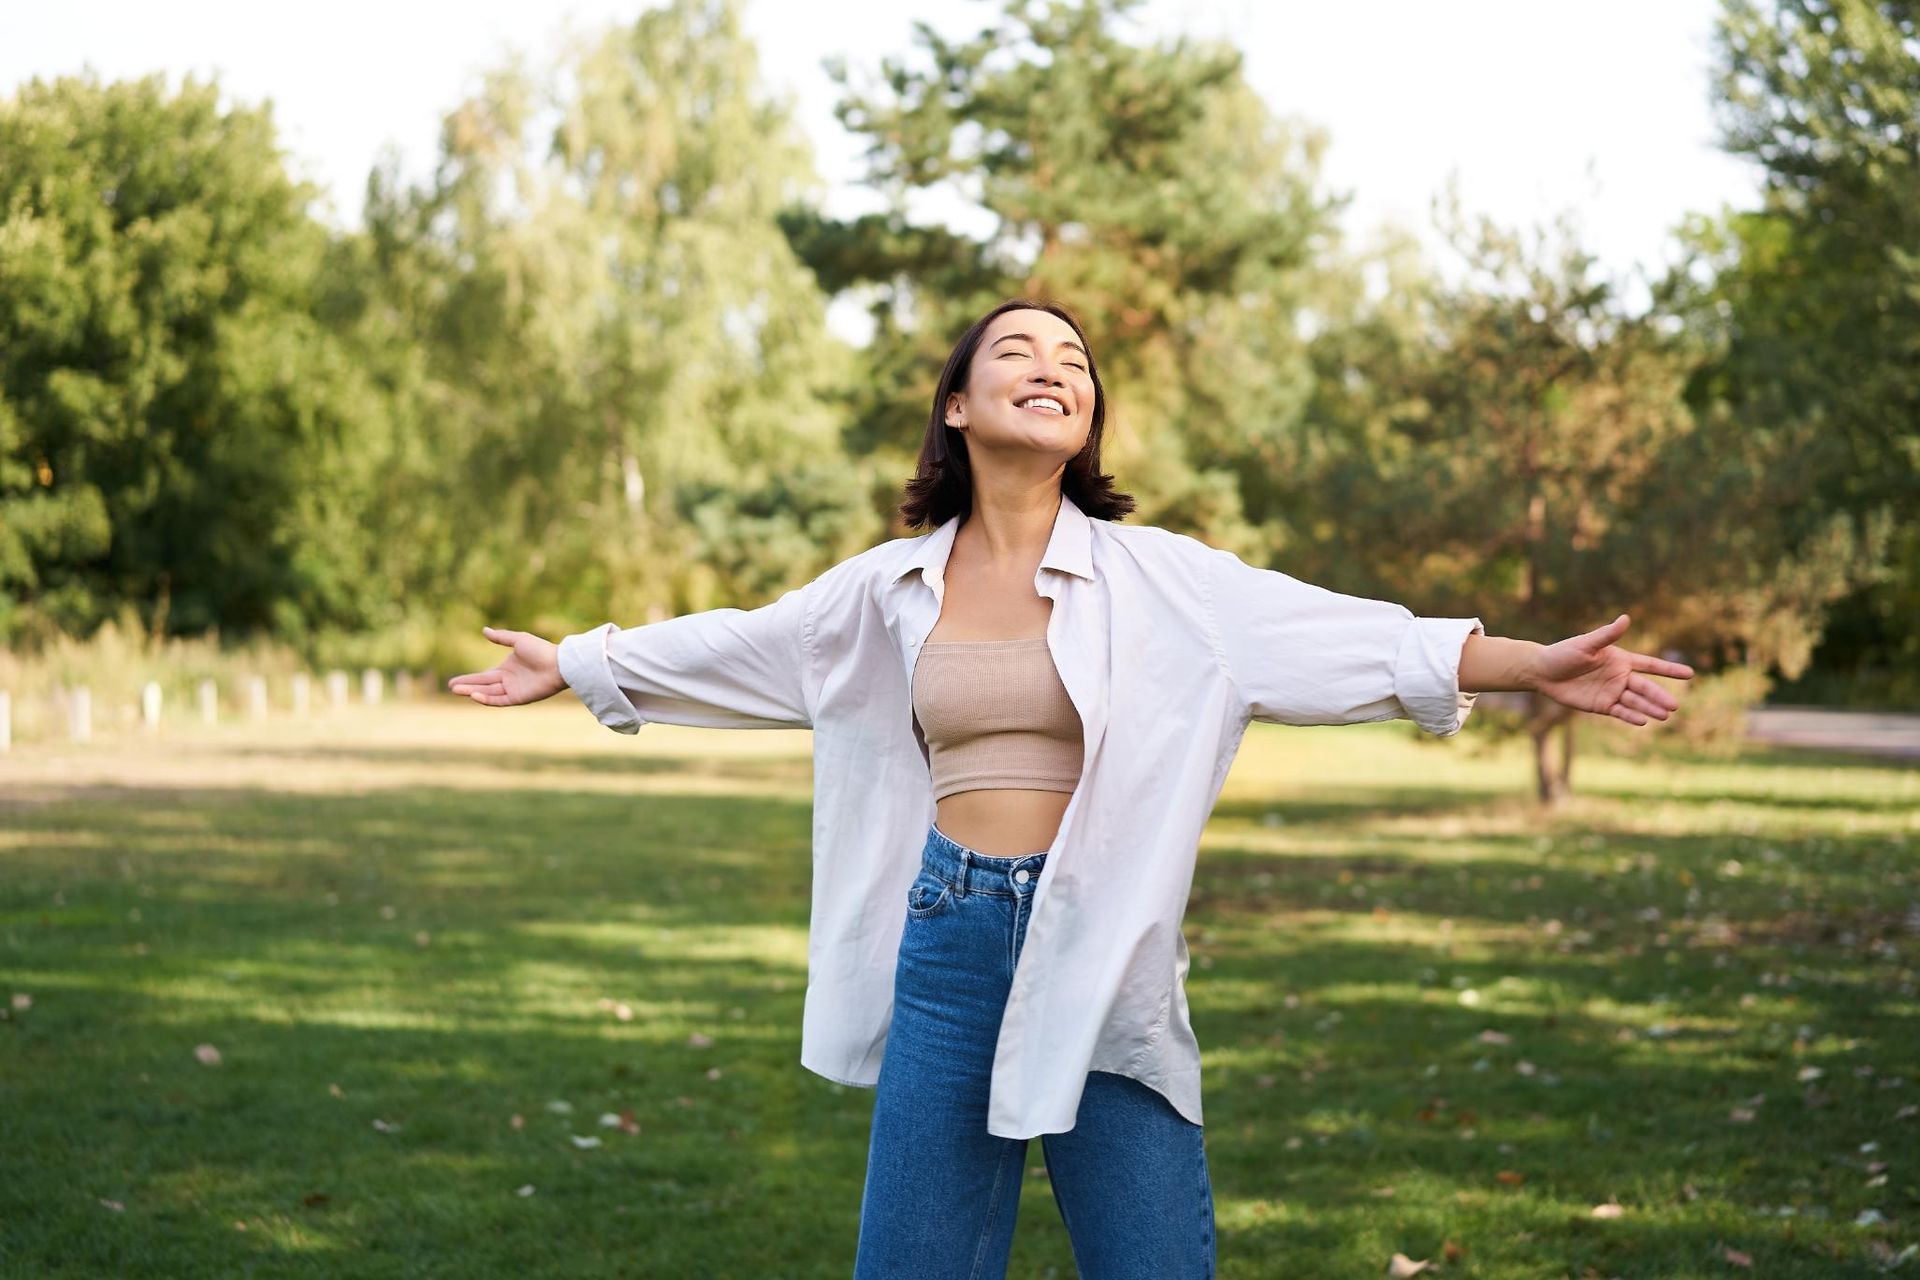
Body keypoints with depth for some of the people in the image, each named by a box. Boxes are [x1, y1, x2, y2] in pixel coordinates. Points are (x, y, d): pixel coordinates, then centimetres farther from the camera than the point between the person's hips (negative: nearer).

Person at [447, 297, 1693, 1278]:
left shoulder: (1156, 579, -1)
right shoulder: (891, 587, 7)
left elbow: (1334, 636, -7)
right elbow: (736, 647, 19)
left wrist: (1533, 665, -15)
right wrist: (578, 665, 26)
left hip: (1101, 946, -2)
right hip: (948, 942, 2)